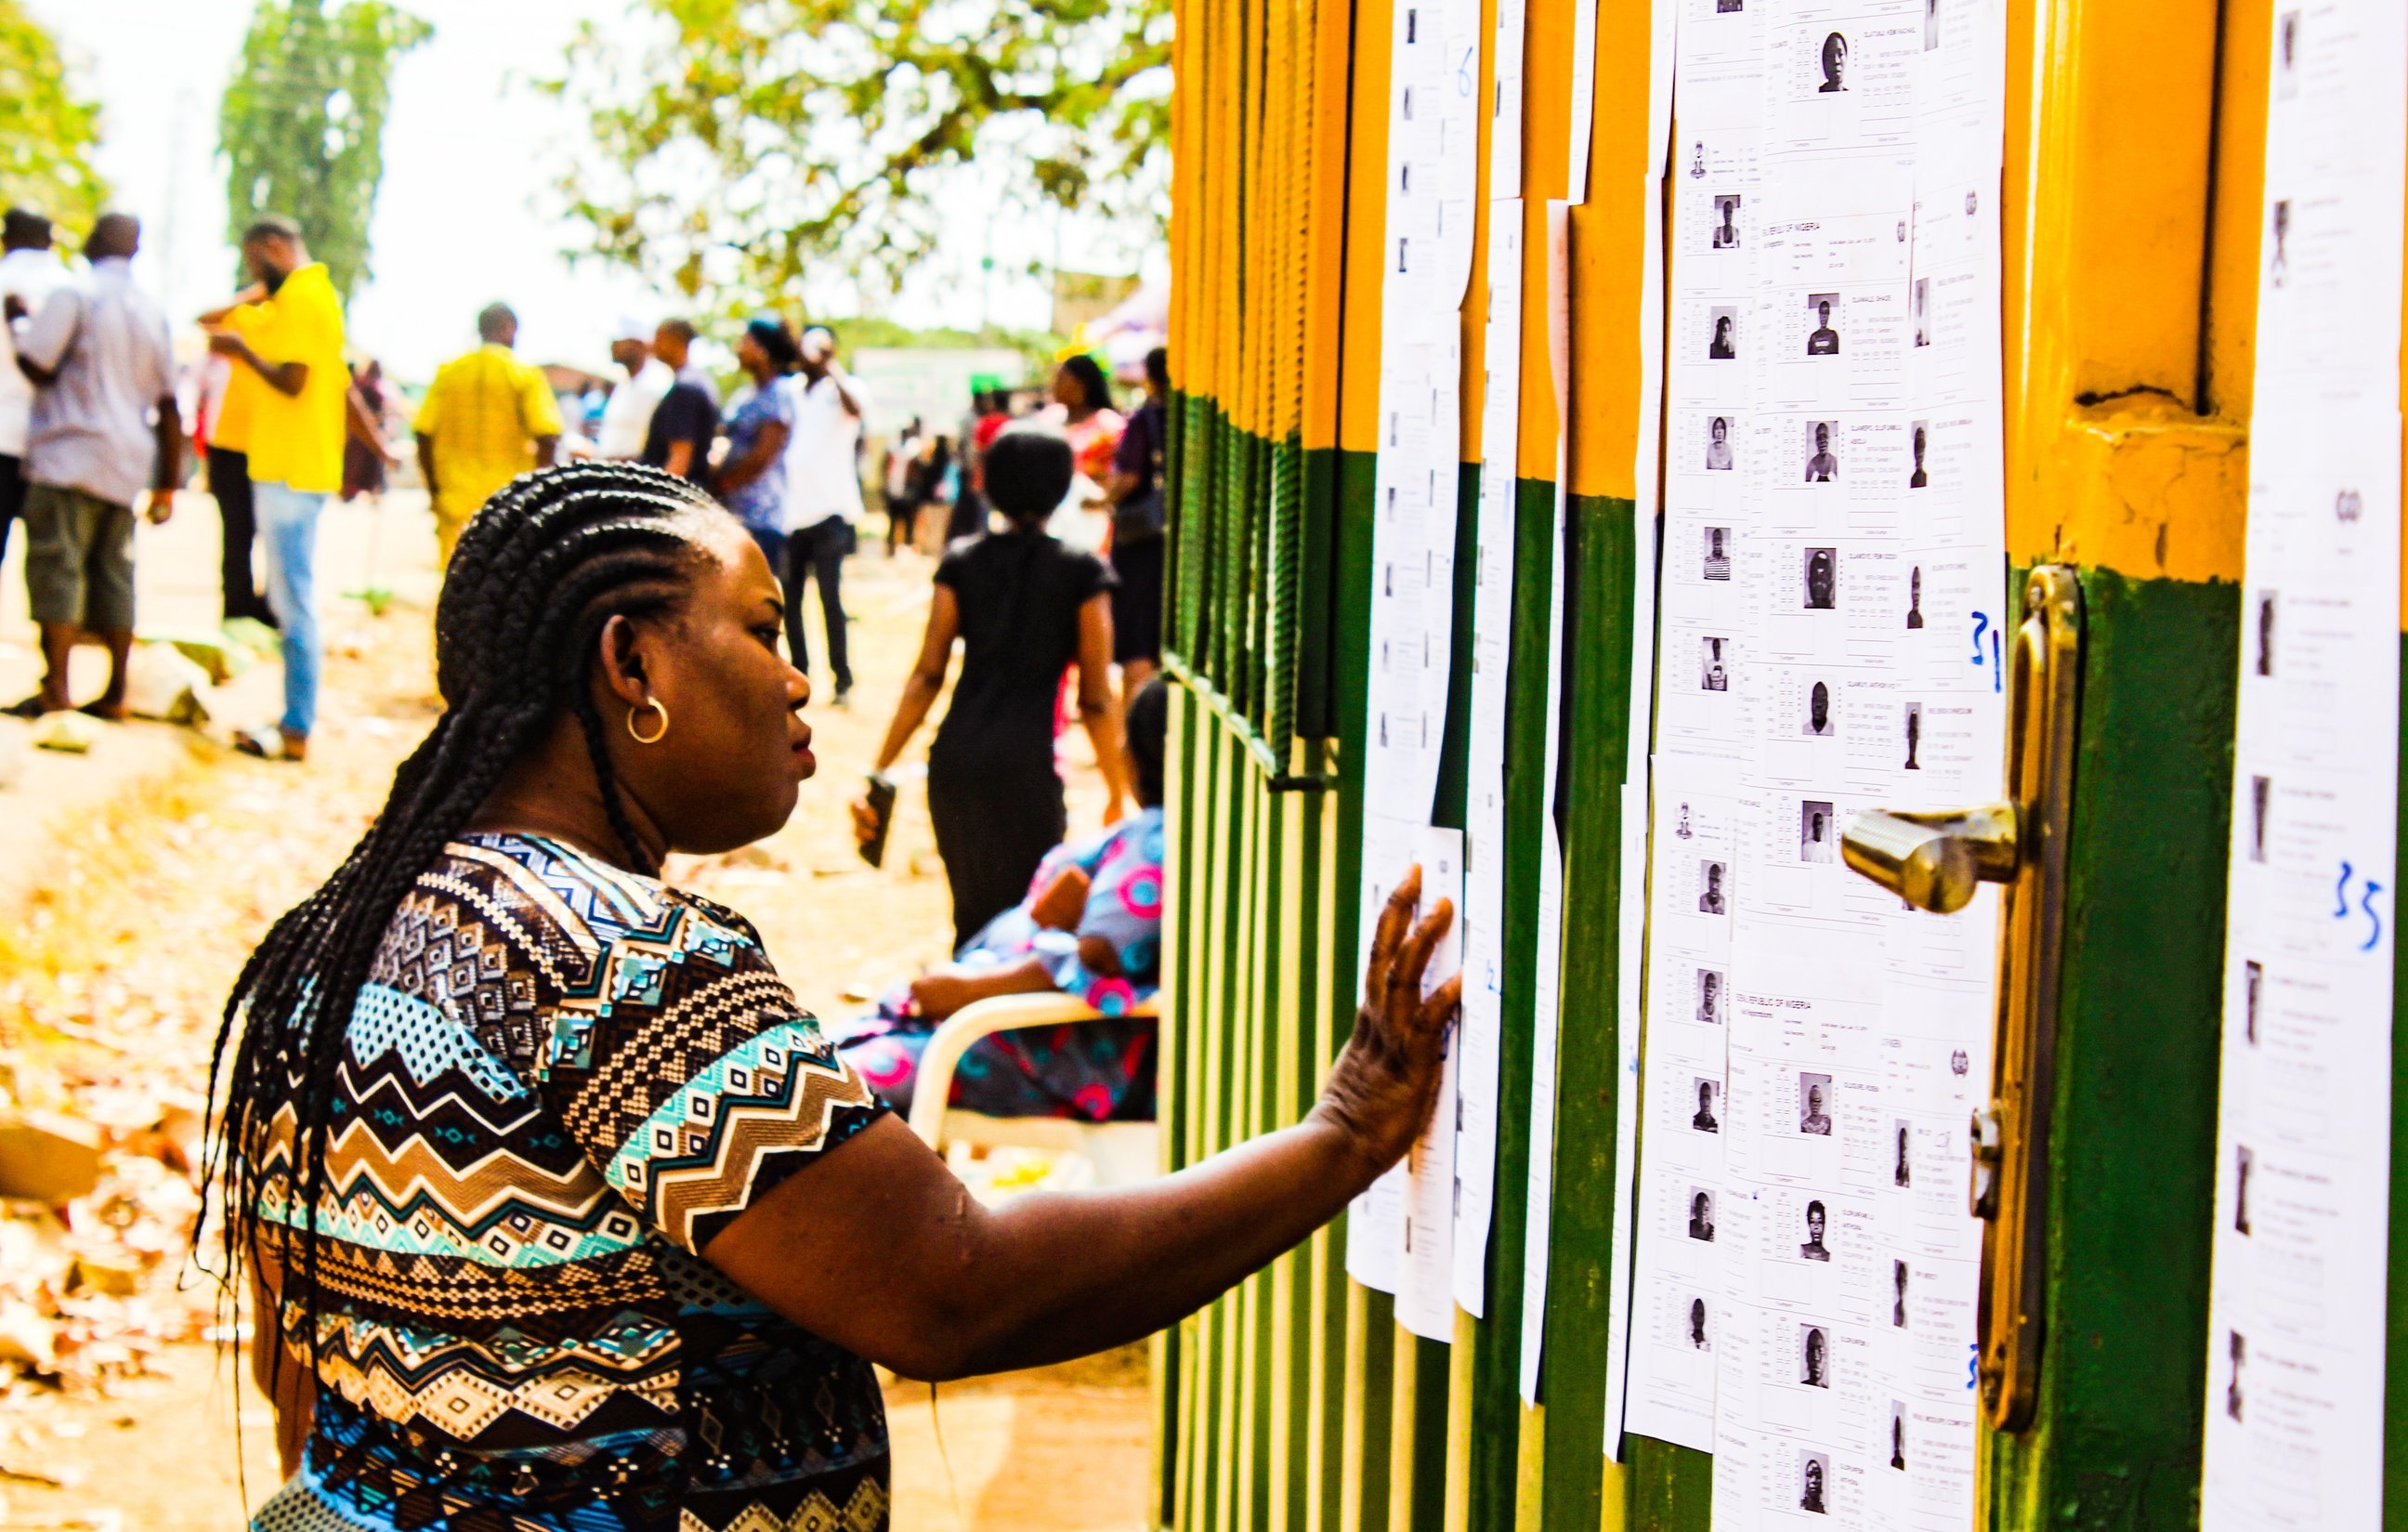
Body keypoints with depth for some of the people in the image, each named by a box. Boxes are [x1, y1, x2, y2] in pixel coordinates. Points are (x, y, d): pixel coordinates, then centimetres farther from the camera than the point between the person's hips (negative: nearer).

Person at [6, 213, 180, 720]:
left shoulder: (73, 295, -6)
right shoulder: (152, 312, 15)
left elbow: (37, 366, -12)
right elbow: (168, 406, 15)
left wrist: (18, 323, 8)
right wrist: (167, 483, 18)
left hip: (71, 454, -6)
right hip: (126, 465, 6)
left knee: (56, 568, -8)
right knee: (114, 572, 10)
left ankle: (55, 690, -16)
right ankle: (116, 693, 8)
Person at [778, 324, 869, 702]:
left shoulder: (845, 387, 1)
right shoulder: (787, 389, 12)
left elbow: (855, 406, -23)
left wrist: (830, 365, -22)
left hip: (829, 513, -5)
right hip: (789, 511, 5)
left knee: (830, 598, -7)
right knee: (788, 599, 8)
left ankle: (842, 679, -1)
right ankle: (798, 673, 18)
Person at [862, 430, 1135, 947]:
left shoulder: (961, 562, 7)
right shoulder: (1082, 573, 0)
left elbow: (926, 677, 3)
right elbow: (1096, 698, -1)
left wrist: (878, 772, 5)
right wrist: (1117, 796, 8)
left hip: (954, 762, 4)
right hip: (1027, 764, -4)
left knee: (972, 916, 18)